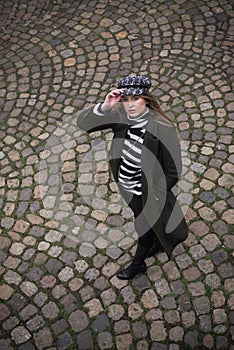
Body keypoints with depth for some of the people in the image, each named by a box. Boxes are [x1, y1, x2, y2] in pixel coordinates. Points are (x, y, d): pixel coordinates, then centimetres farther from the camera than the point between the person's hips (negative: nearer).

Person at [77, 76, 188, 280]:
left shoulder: (162, 129, -30)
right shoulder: (120, 114, -17)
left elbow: (173, 171, -21)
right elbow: (83, 123, -18)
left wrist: (153, 196, -16)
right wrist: (104, 107, -34)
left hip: (145, 192, -6)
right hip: (125, 187, 6)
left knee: (144, 226, 20)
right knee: (142, 218, 31)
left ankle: (138, 264, 50)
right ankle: (159, 243, 63)